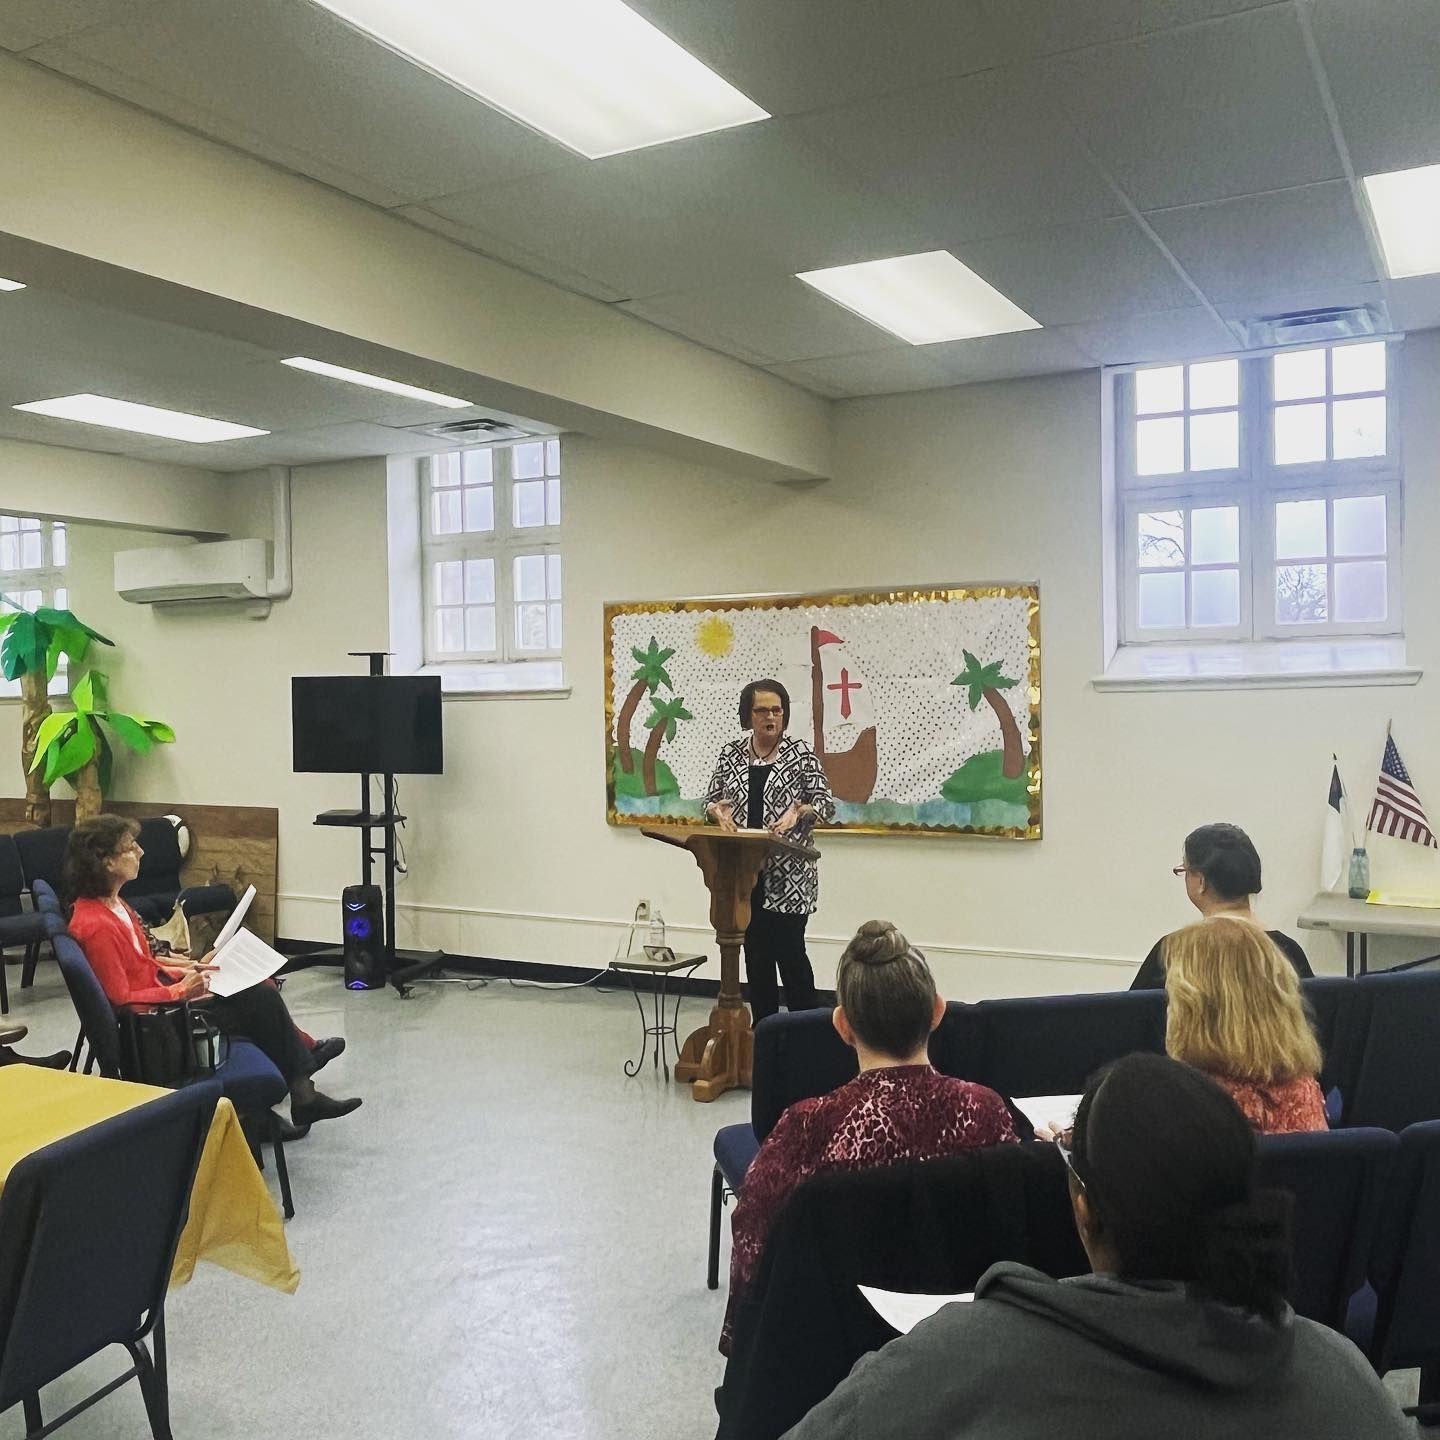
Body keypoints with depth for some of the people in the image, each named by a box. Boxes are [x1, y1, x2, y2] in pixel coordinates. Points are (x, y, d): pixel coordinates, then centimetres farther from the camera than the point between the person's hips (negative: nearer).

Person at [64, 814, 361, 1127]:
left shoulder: (111, 903, 5)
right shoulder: (96, 925, -25)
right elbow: (121, 997, -23)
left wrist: (188, 969, 5)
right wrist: (181, 990, -19)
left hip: (157, 988, 9)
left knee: (263, 993, 0)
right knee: (261, 1002, -6)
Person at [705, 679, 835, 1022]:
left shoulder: (801, 753, -3)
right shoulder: (730, 754, 7)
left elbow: (826, 804, -5)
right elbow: (710, 801, 10)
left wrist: (798, 811, -24)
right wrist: (718, 810, -12)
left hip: (789, 874, -4)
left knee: (790, 951, -3)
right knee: (756, 952, 9)